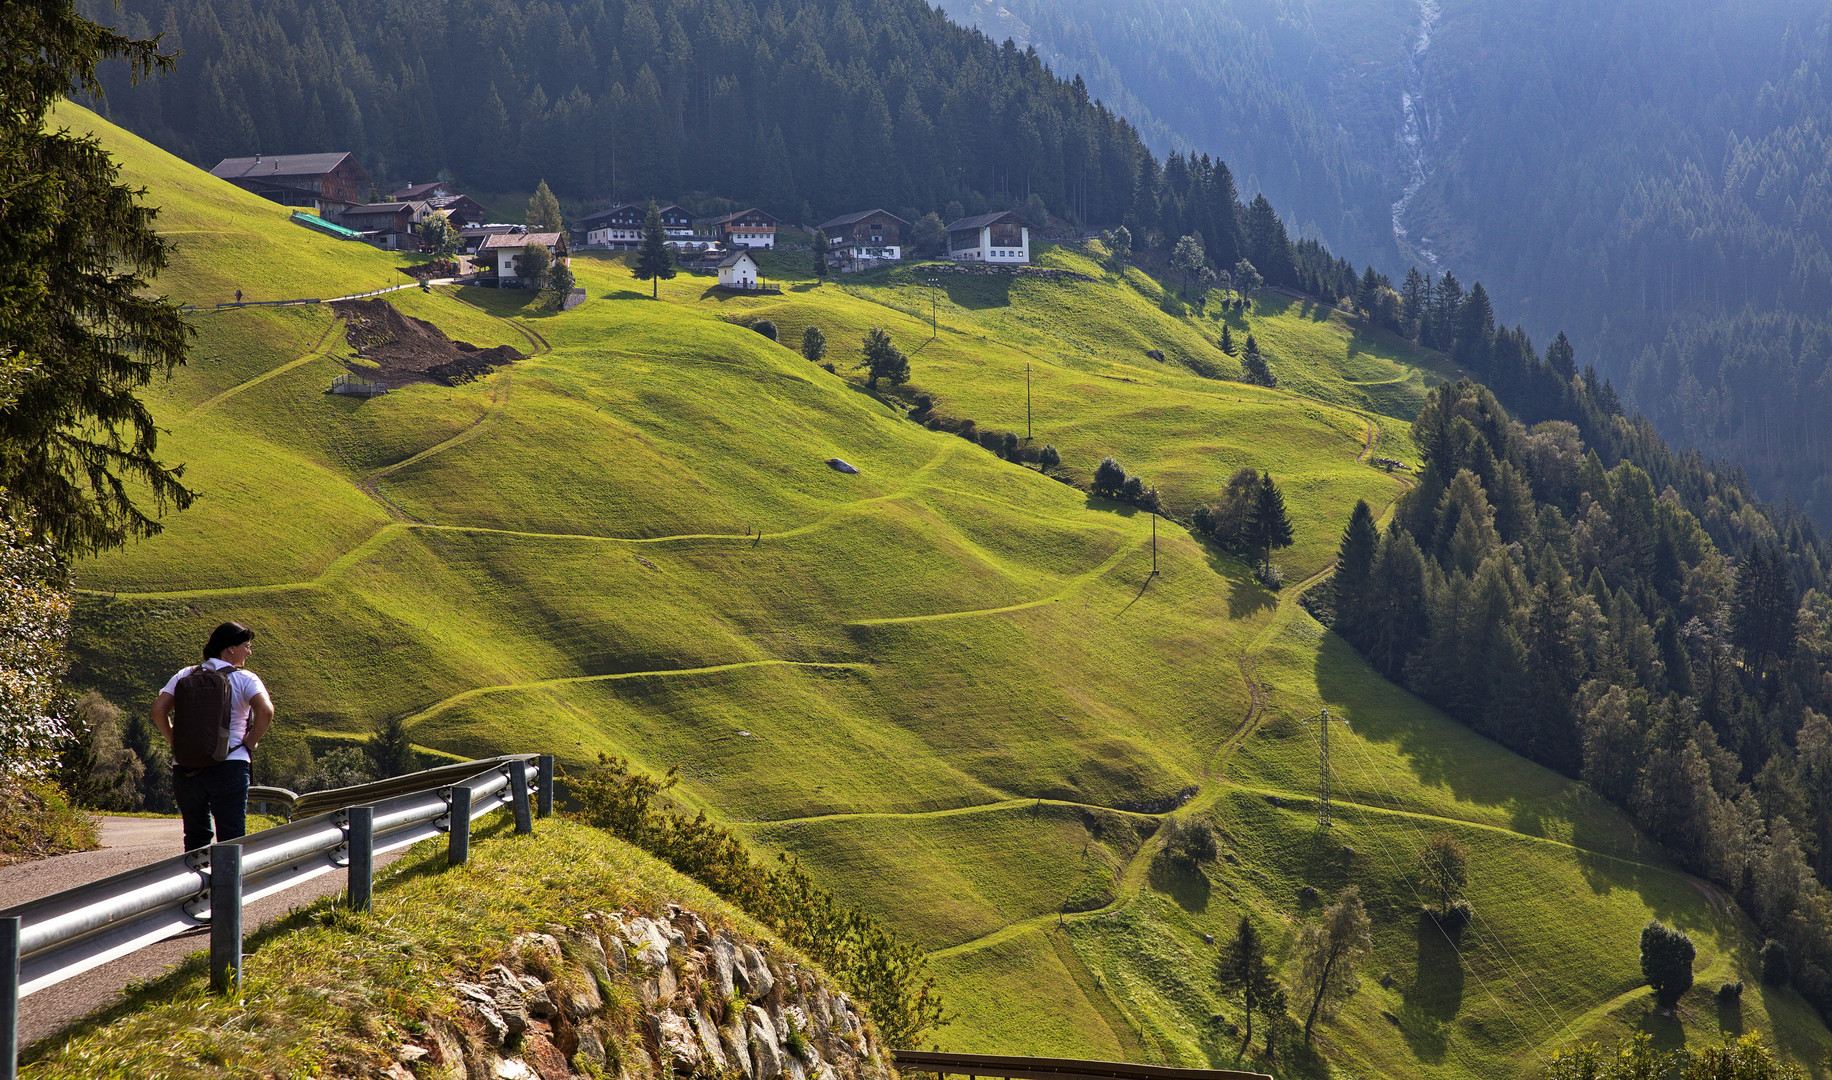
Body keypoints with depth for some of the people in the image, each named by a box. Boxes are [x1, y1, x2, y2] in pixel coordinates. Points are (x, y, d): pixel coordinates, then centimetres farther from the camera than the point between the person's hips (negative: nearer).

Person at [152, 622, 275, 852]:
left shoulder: (186, 676, 8)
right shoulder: (245, 680, -3)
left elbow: (158, 709, -2)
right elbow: (265, 711, -19)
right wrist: (251, 742, -5)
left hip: (186, 770, 4)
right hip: (229, 767, -4)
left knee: (196, 836, 15)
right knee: (232, 838, -1)